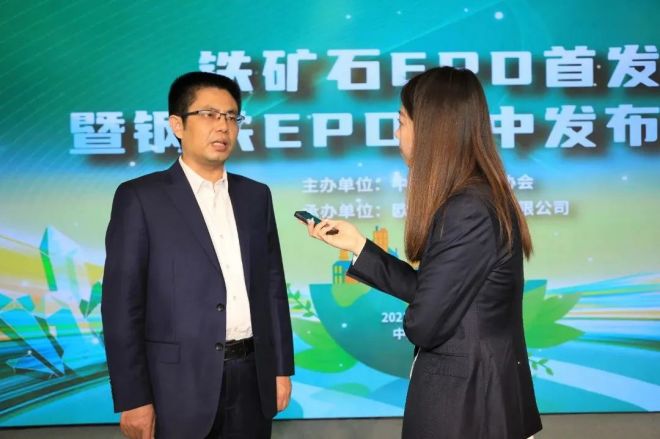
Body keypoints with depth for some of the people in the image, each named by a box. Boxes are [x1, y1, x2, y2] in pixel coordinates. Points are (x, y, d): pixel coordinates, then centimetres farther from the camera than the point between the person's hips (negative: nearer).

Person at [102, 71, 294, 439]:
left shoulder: (256, 195, 9)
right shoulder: (140, 197, -5)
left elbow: (273, 286, 11)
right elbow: (122, 302, -8)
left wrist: (282, 367, 8)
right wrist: (133, 398, -11)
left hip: (252, 378, 4)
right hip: (182, 384, -4)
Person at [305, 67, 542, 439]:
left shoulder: (468, 213, -25)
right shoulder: (481, 199, 6)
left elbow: (422, 324, -22)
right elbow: (427, 290, 8)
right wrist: (357, 244, 9)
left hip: (464, 401, -9)